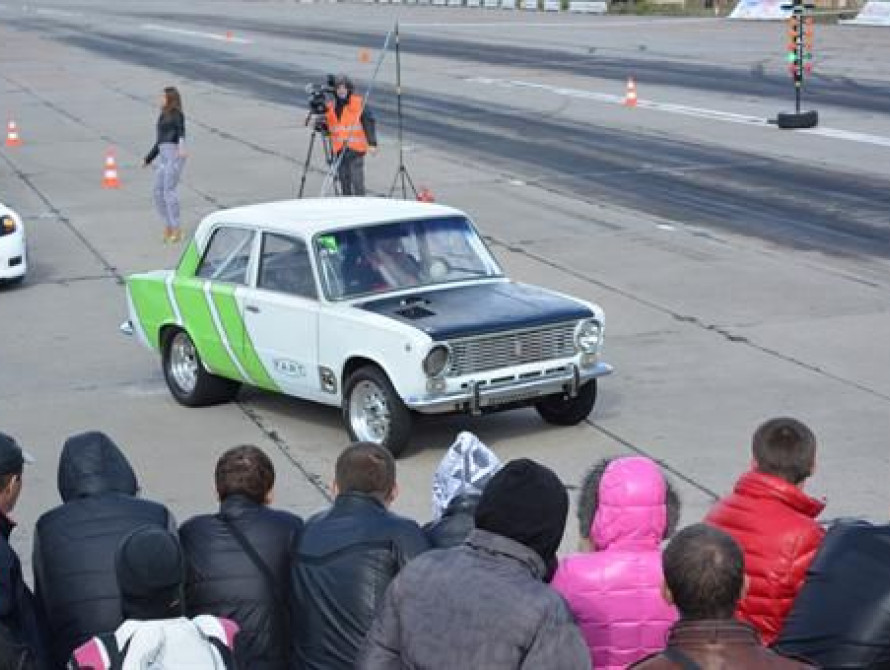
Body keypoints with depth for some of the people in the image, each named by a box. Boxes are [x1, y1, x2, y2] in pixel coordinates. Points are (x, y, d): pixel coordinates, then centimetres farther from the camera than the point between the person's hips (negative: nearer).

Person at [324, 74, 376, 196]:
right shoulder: (330, 107, 10)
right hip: (339, 151, 5)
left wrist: (372, 143, -14)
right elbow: (328, 128, 18)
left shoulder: (359, 104, -3)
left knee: (357, 181, -8)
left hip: (355, 150, -4)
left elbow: (368, 123, -6)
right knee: (344, 182, 9)